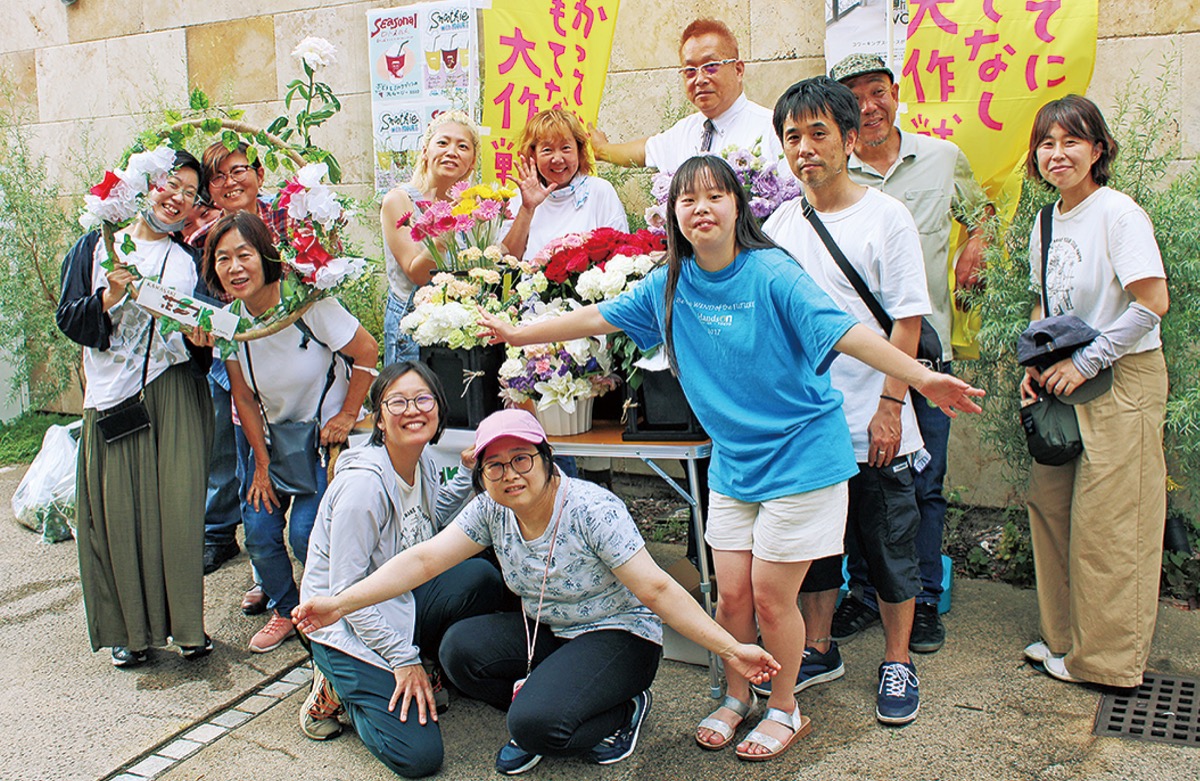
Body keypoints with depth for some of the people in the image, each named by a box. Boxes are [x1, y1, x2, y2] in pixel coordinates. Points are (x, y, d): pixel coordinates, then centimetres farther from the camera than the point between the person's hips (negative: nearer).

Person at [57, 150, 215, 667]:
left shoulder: (190, 261, 14)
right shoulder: (94, 247, 10)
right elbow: (70, 320, 2)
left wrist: (200, 338, -9)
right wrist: (111, 296, -15)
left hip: (175, 397, 1)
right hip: (113, 397, 0)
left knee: (178, 507, -5)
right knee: (119, 510, -1)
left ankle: (185, 623, 8)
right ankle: (131, 628, 12)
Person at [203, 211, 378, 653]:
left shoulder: (306, 301, -24)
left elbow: (366, 352, -15)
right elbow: (243, 397, 0)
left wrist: (347, 416, -11)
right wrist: (262, 463, 0)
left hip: (327, 433, -5)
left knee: (306, 532, -13)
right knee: (258, 530, -2)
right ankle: (284, 609, 25)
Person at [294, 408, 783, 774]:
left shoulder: (592, 509, -23)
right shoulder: (491, 511, -6)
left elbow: (656, 590, -24)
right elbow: (423, 560, -9)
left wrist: (731, 649, -29)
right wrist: (340, 604, -17)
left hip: (619, 635, -6)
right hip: (545, 631, 6)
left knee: (538, 723, -28)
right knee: (460, 649, -18)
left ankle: (625, 710, 2)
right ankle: (535, 701, 6)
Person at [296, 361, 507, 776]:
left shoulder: (423, 462, -2)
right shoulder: (363, 483, -26)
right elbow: (346, 590, -22)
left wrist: (469, 473, 4)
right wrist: (404, 660, -19)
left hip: (400, 601, 7)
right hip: (348, 626, -7)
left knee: (480, 577, -21)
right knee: (419, 756, -18)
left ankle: (430, 667, 2)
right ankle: (339, 687, 6)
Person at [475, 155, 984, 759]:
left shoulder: (771, 273, -17)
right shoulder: (669, 285, 0)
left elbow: (843, 330, -25)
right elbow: (597, 317, 10)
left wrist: (923, 378, -35)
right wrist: (516, 333, 15)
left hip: (799, 456, -5)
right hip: (732, 462, 5)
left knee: (770, 597, 3)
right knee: (732, 594, 11)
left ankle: (784, 709, 28)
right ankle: (736, 697, 35)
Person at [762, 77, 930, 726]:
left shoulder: (885, 216, -5)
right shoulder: (778, 226, 6)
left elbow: (906, 320, -7)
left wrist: (890, 406, -13)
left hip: (875, 427, -3)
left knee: (889, 549, 8)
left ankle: (897, 661, 26)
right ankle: (818, 651, 33)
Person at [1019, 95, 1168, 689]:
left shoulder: (1118, 212, -13)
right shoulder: (1046, 223, 10)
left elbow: (1152, 304, -18)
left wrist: (1085, 362, -16)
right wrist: (1037, 364, 4)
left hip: (1123, 379, -7)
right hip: (1067, 381, 7)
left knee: (1106, 522, -3)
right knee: (1048, 504, 9)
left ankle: (1106, 656, 12)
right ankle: (1063, 635, 24)